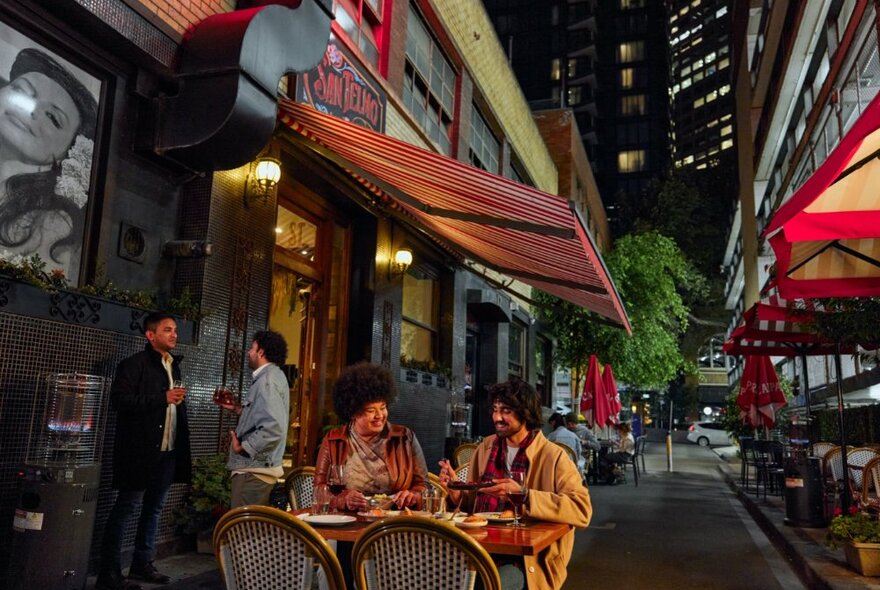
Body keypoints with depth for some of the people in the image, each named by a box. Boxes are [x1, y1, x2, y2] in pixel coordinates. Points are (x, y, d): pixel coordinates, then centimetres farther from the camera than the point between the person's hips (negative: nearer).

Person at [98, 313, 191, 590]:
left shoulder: (173, 365, 15)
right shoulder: (133, 364, -10)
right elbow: (120, 400, -20)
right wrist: (163, 398, -21)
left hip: (168, 451, 8)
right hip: (141, 451, -8)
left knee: (154, 508, 14)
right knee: (126, 509, -1)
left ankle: (142, 564, 26)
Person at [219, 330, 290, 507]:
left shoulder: (267, 380, -17)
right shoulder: (273, 375, 16)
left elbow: (274, 428, -28)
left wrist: (242, 447, -17)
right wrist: (238, 408, 17)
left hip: (253, 471, -10)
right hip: (258, 467, 10)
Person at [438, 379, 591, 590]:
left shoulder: (553, 457, -7)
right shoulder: (486, 447, 9)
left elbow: (582, 510, -19)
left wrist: (524, 496, -26)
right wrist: (456, 491, -5)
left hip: (527, 557, -4)